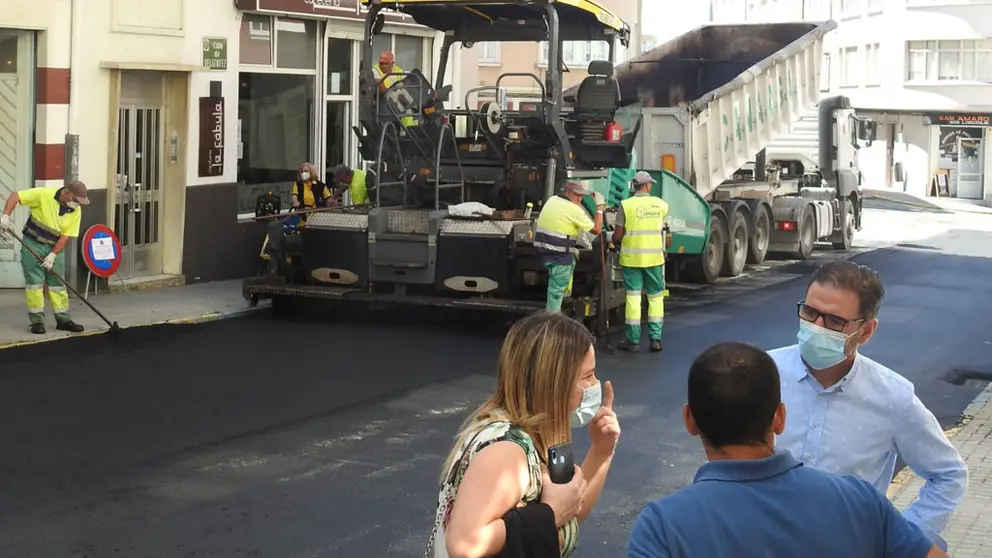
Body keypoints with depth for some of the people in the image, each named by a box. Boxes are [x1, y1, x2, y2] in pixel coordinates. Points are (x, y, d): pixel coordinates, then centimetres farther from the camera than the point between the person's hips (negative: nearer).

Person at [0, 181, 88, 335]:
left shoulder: (76, 211, -8)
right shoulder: (44, 195, -20)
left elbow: (66, 236, -7)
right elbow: (16, 196, -18)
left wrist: (53, 255, -15)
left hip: (55, 247, 4)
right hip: (32, 244, -4)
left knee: (57, 283, 6)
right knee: (34, 281, -4)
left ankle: (63, 319, 12)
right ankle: (37, 321, 1)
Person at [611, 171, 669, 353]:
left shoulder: (626, 205, -7)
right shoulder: (661, 205, 1)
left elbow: (617, 236, -4)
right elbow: (662, 229, 12)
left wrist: (615, 240, 17)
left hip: (631, 258, -2)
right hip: (654, 257, 2)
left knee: (633, 297, 4)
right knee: (656, 297, 11)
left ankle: (633, 340, 6)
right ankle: (655, 338, 9)